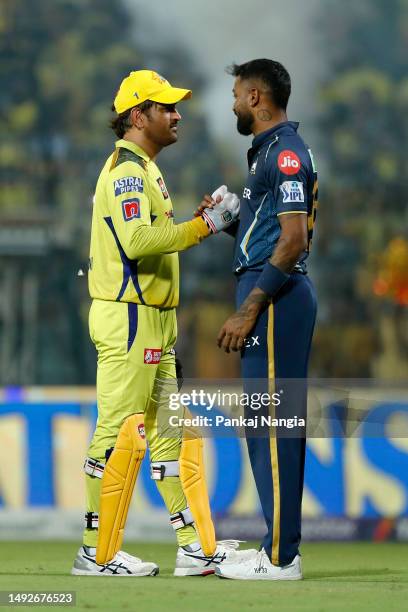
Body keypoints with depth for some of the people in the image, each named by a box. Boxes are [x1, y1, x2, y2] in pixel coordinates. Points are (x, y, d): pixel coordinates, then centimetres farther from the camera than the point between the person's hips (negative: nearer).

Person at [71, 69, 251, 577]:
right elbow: (138, 240, -26)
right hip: (127, 319, -11)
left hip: (153, 323, 11)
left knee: (172, 431, 10)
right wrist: (206, 224, -22)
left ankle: (198, 546, 12)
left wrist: (202, 216, 11)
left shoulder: (143, 168, 20)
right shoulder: (126, 168, -13)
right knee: (120, 432, -8)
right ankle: (98, 554, -4)